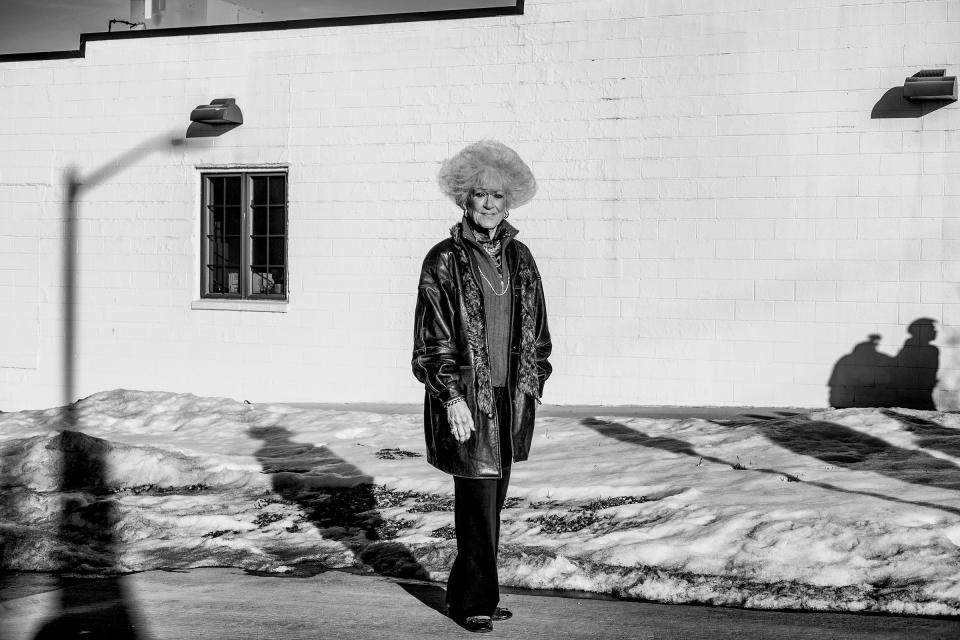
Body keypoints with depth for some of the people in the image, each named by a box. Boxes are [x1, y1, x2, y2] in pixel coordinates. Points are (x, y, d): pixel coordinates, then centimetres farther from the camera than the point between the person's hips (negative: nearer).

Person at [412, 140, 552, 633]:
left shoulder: (520, 258, 11)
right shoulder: (444, 260, -5)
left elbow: (536, 330, 17)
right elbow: (432, 339, -7)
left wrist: (532, 385, 11)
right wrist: (452, 397, -14)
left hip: (511, 402, 6)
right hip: (465, 401, -5)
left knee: (491, 503, 11)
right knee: (478, 504, -5)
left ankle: (465, 593, 25)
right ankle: (475, 602, 9)